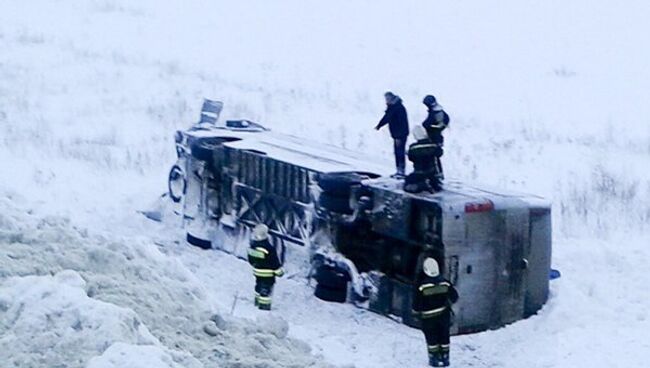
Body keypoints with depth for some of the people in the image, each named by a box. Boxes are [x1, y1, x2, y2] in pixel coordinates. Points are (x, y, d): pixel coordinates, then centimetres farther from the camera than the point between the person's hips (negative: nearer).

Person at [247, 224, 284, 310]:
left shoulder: (252, 246, -7)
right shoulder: (269, 248, -28)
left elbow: (251, 260, 8)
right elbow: (275, 262, -19)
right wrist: (279, 272, -4)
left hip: (257, 272, 7)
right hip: (268, 274, -7)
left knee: (259, 286, 25)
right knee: (266, 290, 4)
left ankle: (258, 301, 42)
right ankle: (264, 306, 10)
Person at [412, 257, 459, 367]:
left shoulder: (422, 285, -18)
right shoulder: (445, 283, -7)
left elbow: (416, 303, -12)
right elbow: (454, 296, 5)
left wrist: (416, 313, 6)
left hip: (428, 317, -3)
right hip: (444, 315, 3)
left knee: (432, 338, 9)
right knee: (444, 337, 14)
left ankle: (434, 359, 14)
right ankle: (445, 358, 20)